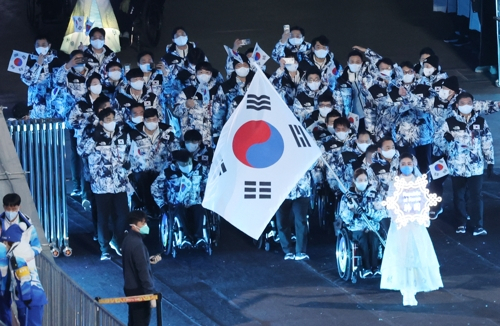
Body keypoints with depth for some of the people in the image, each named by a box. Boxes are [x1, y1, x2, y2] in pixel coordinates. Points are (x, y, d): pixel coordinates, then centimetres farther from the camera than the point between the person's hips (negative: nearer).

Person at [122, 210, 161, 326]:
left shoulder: (129, 239, 7)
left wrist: (148, 260, 10)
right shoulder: (137, 243, -23)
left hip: (131, 287, 9)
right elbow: (143, 271, -25)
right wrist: (151, 294, -23)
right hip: (139, 290, -9)